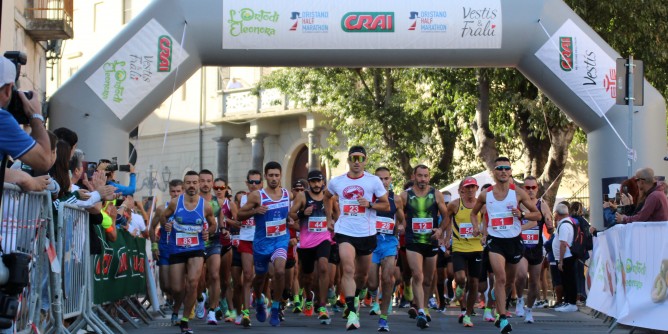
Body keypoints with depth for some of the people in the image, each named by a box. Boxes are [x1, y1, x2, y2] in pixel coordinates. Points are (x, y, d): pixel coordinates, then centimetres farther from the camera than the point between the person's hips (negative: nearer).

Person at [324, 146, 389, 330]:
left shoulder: (373, 181, -3)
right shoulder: (336, 182, 3)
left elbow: (386, 205, 1)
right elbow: (327, 197, 24)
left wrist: (369, 204, -17)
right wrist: (329, 218, 17)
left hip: (367, 233, 1)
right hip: (345, 232, -1)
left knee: (362, 273, 15)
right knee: (348, 270, -18)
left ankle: (355, 297, 46)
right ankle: (352, 312, -22)